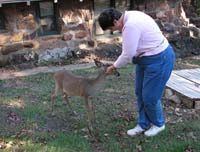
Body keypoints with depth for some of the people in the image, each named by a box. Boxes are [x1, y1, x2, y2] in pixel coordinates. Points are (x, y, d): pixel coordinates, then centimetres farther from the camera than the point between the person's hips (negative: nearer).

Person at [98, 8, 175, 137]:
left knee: (150, 96, 1)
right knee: (140, 93, 14)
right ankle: (143, 124, 28)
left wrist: (113, 67, -6)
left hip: (159, 60, -10)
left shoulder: (130, 26, -28)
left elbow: (127, 55, -22)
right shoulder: (129, 17, 4)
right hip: (146, 58, 10)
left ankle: (158, 124, 25)